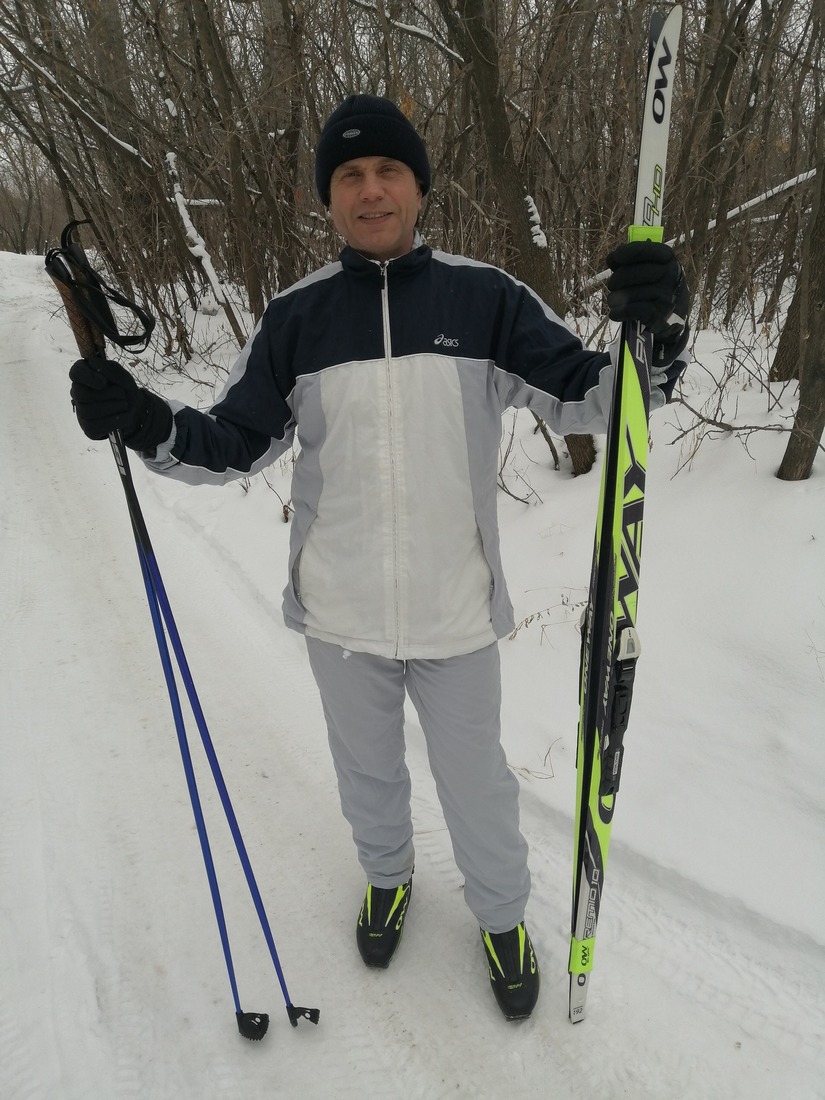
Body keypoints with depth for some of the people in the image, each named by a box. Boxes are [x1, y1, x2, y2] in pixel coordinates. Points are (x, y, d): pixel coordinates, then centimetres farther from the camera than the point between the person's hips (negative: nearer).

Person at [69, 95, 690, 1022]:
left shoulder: (484, 299, -6)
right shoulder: (296, 317, -3)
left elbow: (584, 397, -5)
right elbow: (237, 443, 0)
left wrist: (654, 343, -25)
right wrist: (146, 423, -18)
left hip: (455, 609, -1)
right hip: (340, 614, 2)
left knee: (475, 778, 18)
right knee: (366, 769, 24)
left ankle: (501, 913, 49)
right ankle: (387, 875, 57)